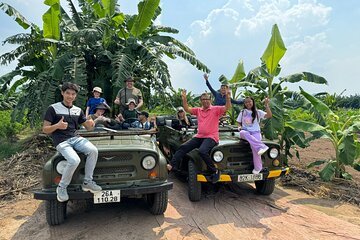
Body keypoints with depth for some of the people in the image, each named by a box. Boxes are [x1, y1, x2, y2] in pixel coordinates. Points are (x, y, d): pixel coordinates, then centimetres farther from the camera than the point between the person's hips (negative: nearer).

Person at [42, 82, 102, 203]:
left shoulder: (78, 110, 13)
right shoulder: (53, 108, -1)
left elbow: (88, 127, 17)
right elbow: (45, 129, -2)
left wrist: (90, 124, -8)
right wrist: (57, 126, -23)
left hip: (76, 138, 4)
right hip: (61, 142, -4)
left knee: (93, 150, -25)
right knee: (74, 160, -30)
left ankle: (87, 182, -11)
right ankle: (62, 187, -5)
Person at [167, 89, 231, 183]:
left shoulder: (216, 109, 0)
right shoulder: (198, 110, 14)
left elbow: (227, 107, -13)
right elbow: (187, 109, 6)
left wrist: (228, 98, -29)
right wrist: (184, 98, -8)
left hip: (211, 137, -6)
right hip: (199, 136, 6)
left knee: (202, 151, -31)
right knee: (183, 147, -7)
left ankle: (215, 171, -15)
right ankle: (171, 165, -8)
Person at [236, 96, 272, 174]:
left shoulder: (258, 112, 8)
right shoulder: (242, 112, 14)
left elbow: (269, 115, -5)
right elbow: (239, 122, 21)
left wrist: (266, 105, -12)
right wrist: (240, 127, -2)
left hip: (255, 132, -2)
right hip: (245, 131, 2)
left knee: (254, 146, -32)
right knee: (243, 133, -38)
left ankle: (258, 167, -24)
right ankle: (262, 146, -44)